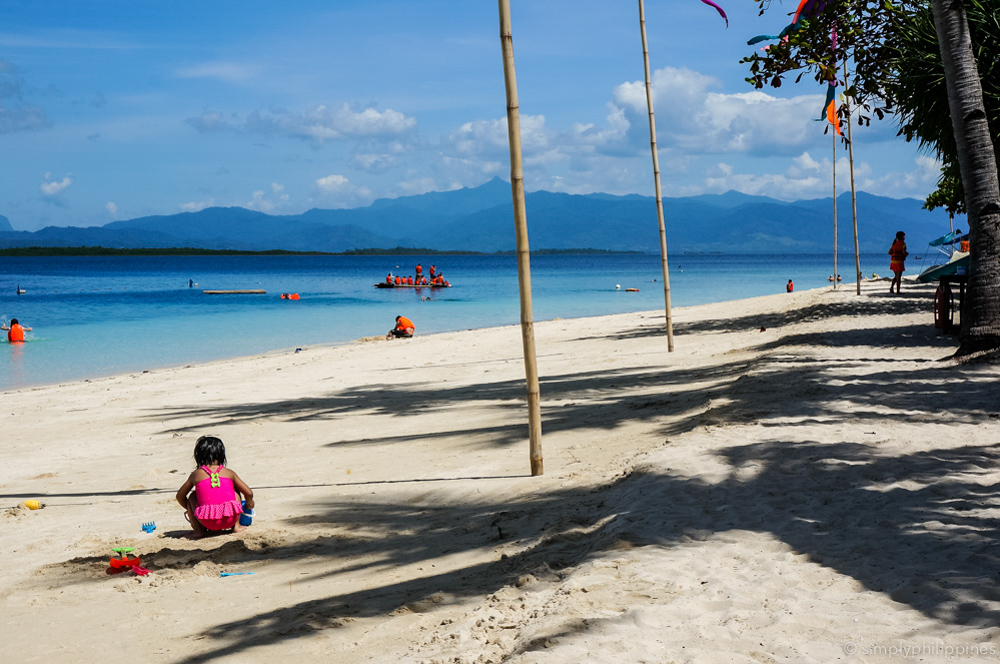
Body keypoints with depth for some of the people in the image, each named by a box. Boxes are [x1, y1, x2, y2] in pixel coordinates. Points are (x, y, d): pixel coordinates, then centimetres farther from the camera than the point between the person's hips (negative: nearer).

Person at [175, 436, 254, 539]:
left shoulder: (196, 474, 11)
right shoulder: (228, 473, 12)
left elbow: (180, 496, 22)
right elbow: (249, 493, 15)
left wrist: (191, 511, 40)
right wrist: (249, 505, 39)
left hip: (209, 522, -1)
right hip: (230, 519, 1)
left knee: (192, 496, 25)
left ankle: (198, 530, 14)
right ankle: (236, 525, 22)